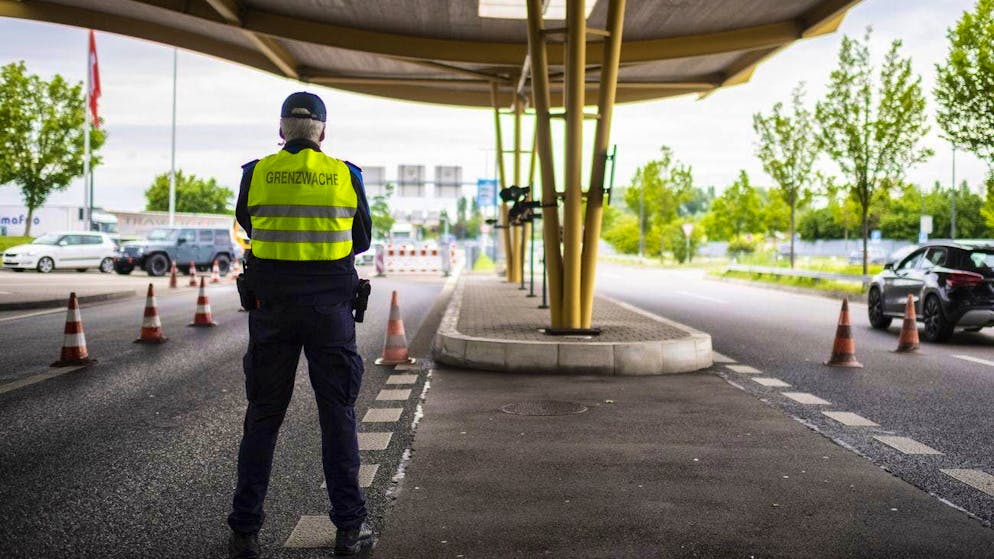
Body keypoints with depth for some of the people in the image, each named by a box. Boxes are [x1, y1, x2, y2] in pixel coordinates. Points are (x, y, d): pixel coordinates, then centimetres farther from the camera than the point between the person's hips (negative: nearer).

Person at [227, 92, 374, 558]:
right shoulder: (346, 175, 0)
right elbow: (361, 240, 10)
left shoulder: (255, 173, 0)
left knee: (263, 415, 10)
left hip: (271, 307, 1)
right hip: (330, 305, 0)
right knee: (337, 414, 7)